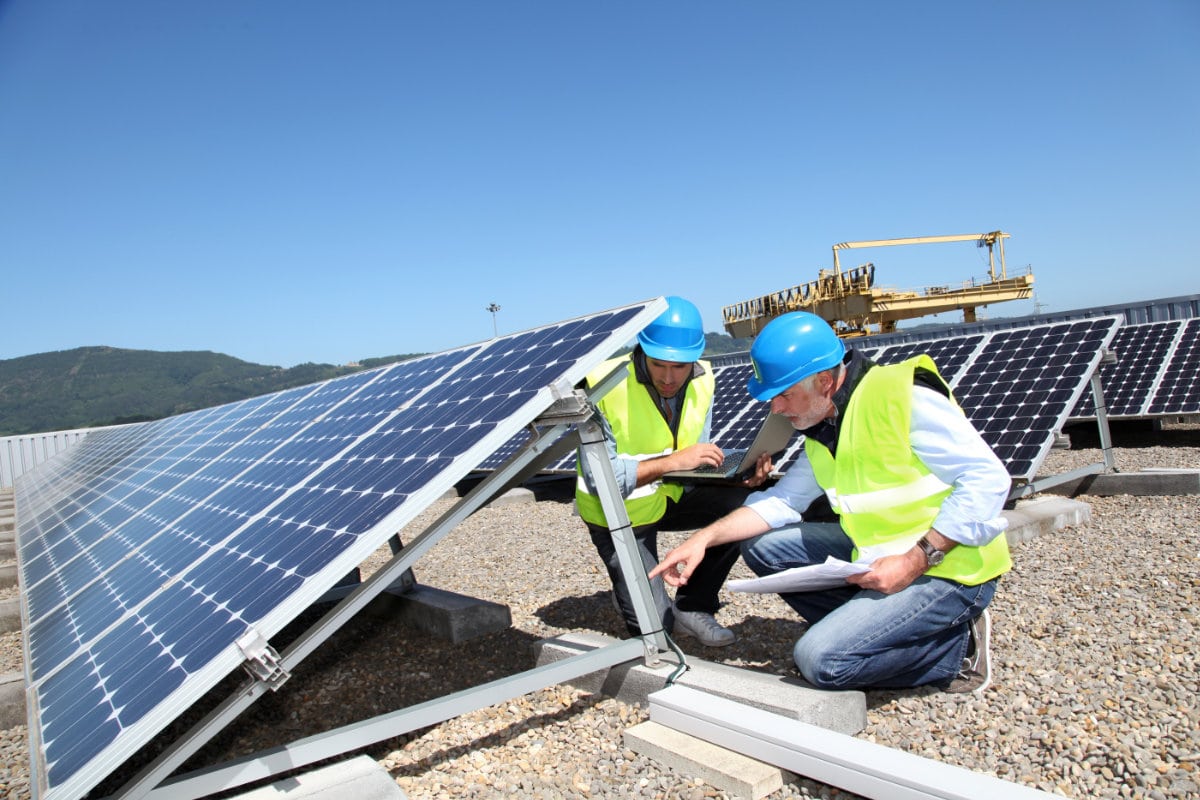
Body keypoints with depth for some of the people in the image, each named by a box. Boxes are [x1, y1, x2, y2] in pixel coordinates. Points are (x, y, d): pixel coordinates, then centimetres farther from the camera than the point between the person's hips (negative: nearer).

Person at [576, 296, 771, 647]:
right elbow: (598, 478, -30)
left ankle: (692, 606, 0)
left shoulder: (702, 380, -10)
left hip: (670, 494, 5)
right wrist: (673, 461, -36)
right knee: (654, 624, -13)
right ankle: (629, 589, 23)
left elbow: (696, 462, -2)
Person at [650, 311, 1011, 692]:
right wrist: (705, 538, -7)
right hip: (879, 553, 8)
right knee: (763, 546, 1)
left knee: (821, 660, -19)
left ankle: (957, 650, 1)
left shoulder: (906, 398, -20)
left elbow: (988, 479, -21)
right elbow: (781, 501, 5)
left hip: (949, 568, -8)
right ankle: (870, 628, 3)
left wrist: (916, 561, -25)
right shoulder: (823, 425, 6)